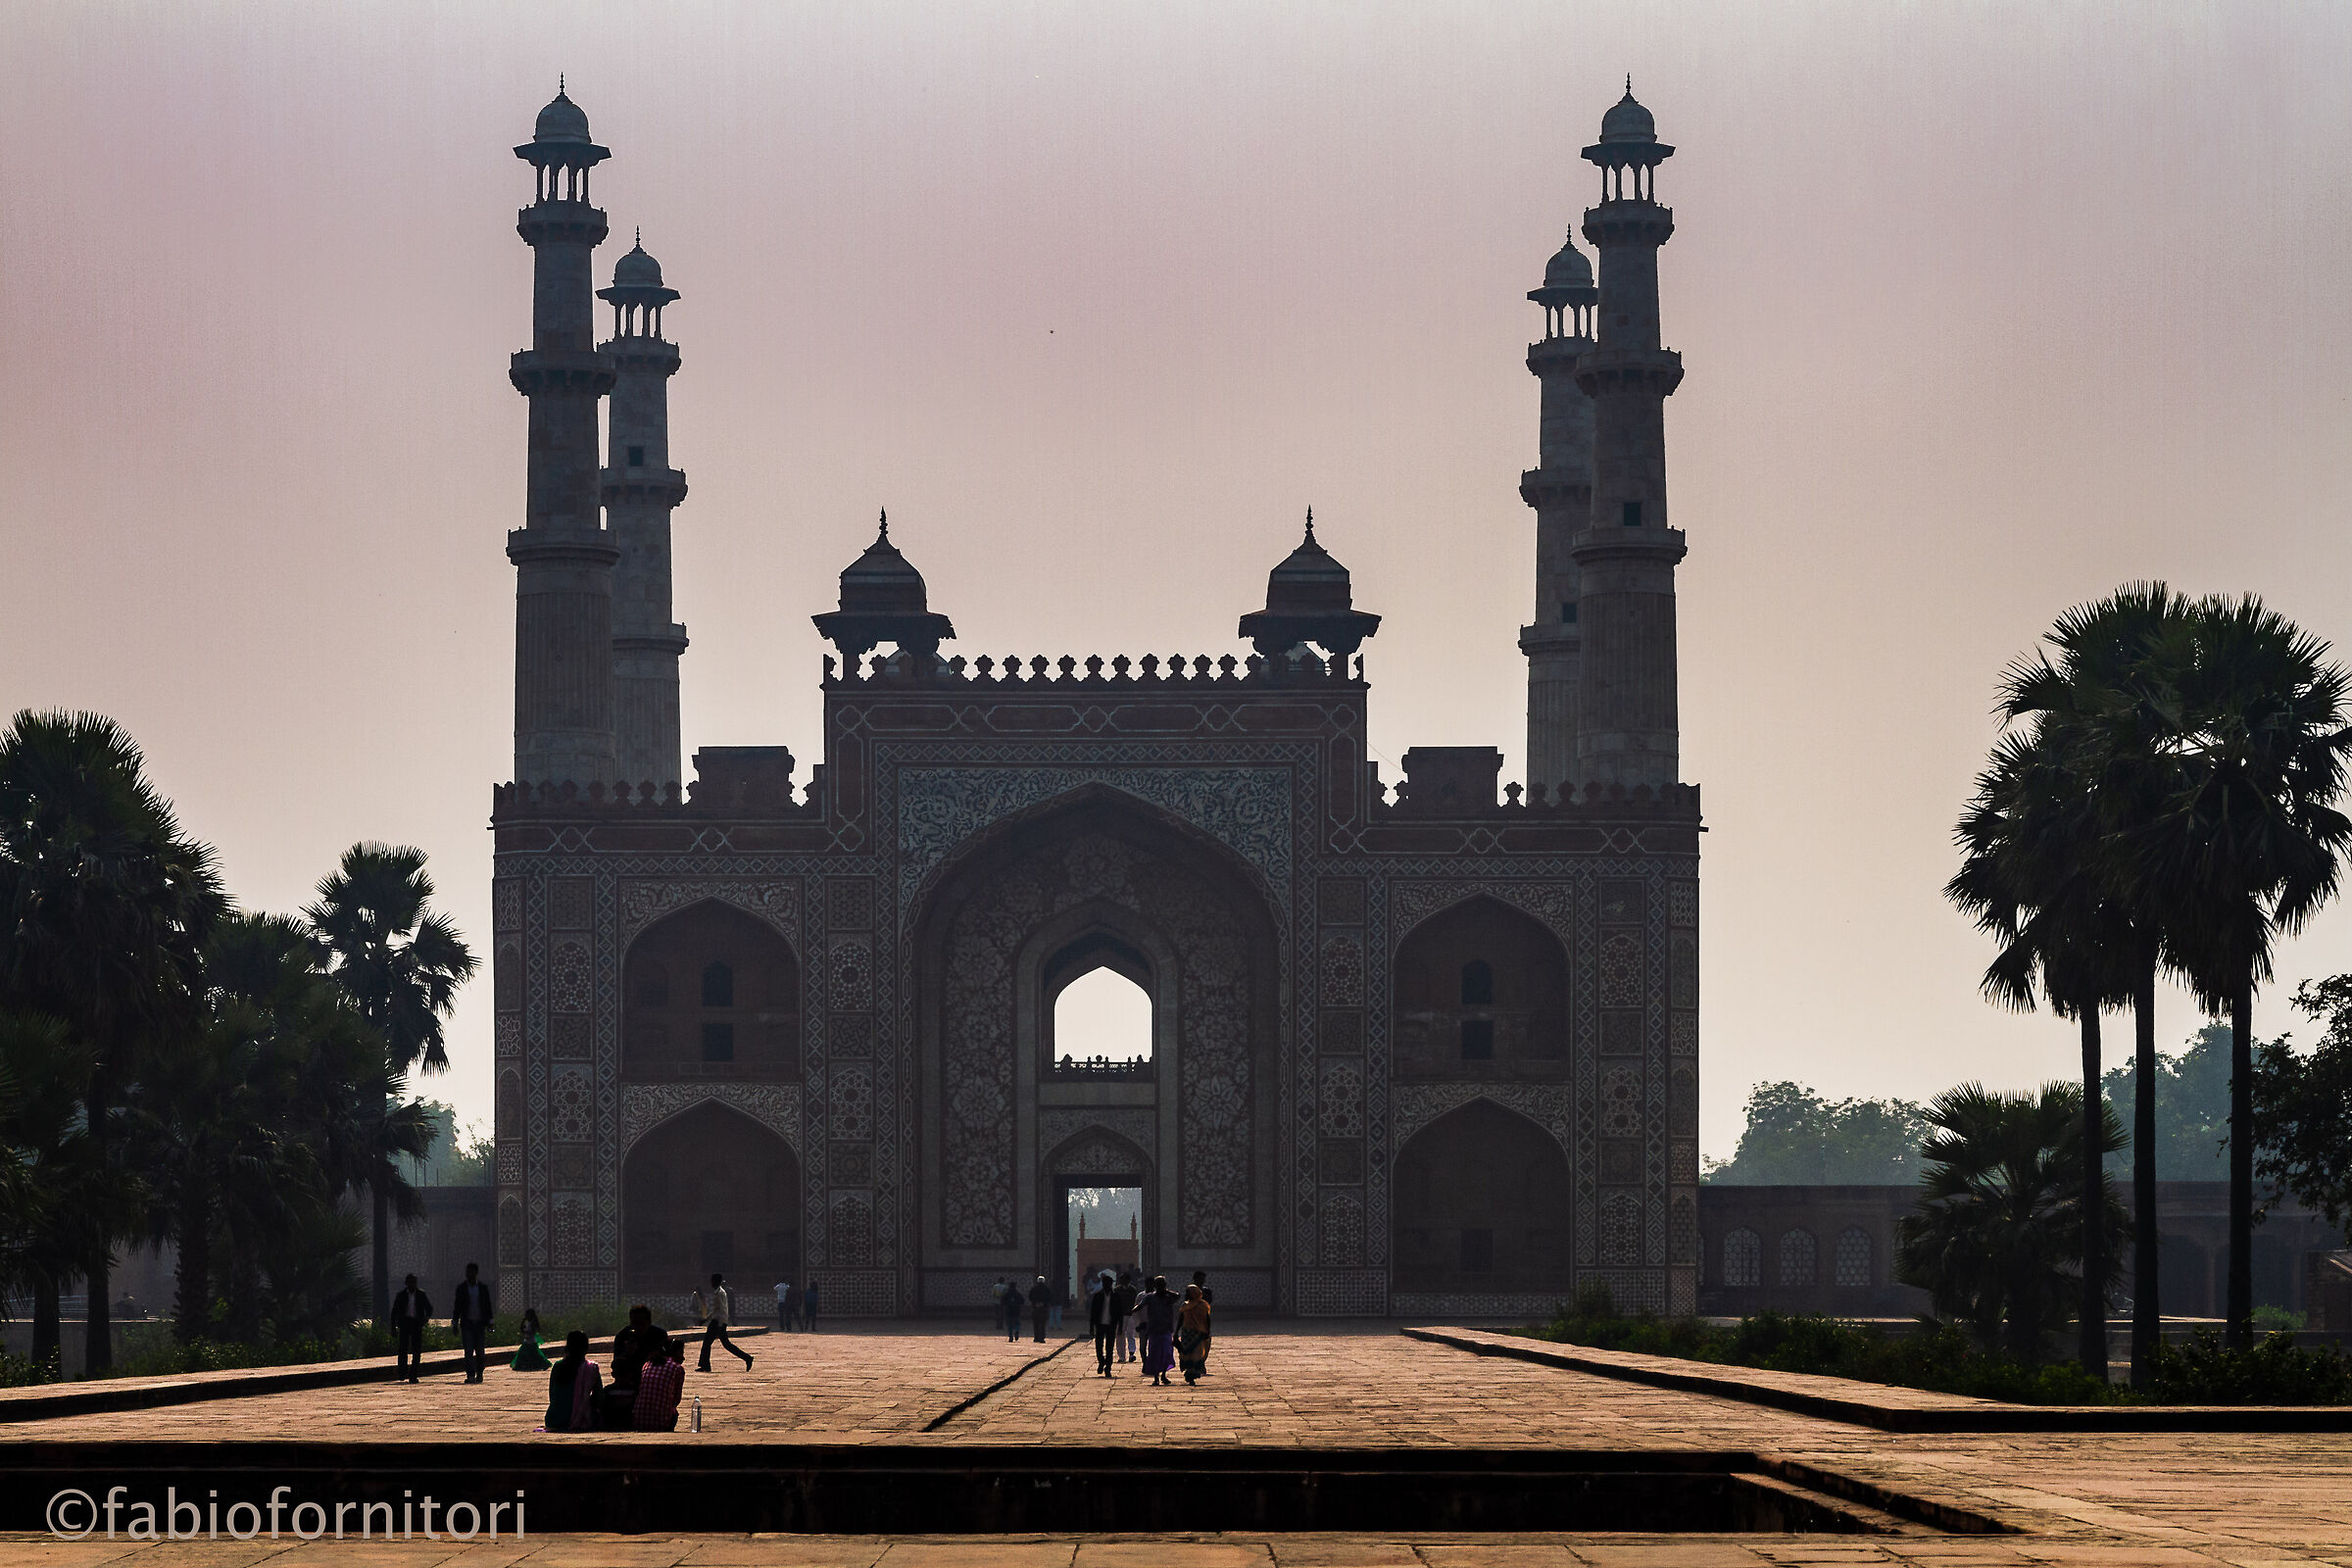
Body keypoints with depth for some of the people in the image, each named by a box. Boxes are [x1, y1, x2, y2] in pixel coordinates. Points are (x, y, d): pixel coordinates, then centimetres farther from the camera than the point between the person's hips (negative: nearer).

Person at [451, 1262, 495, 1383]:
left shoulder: (483, 1288, 7)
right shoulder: (461, 1288, 4)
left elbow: (487, 1306, 10)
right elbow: (457, 1306, 6)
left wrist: (489, 1322, 5)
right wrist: (455, 1323, 1)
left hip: (480, 1323, 1)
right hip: (466, 1323, -1)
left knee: (480, 1351, 2)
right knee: (468, 1351, -8)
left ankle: (479, 1373, 17)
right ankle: (470, 1375, -10)